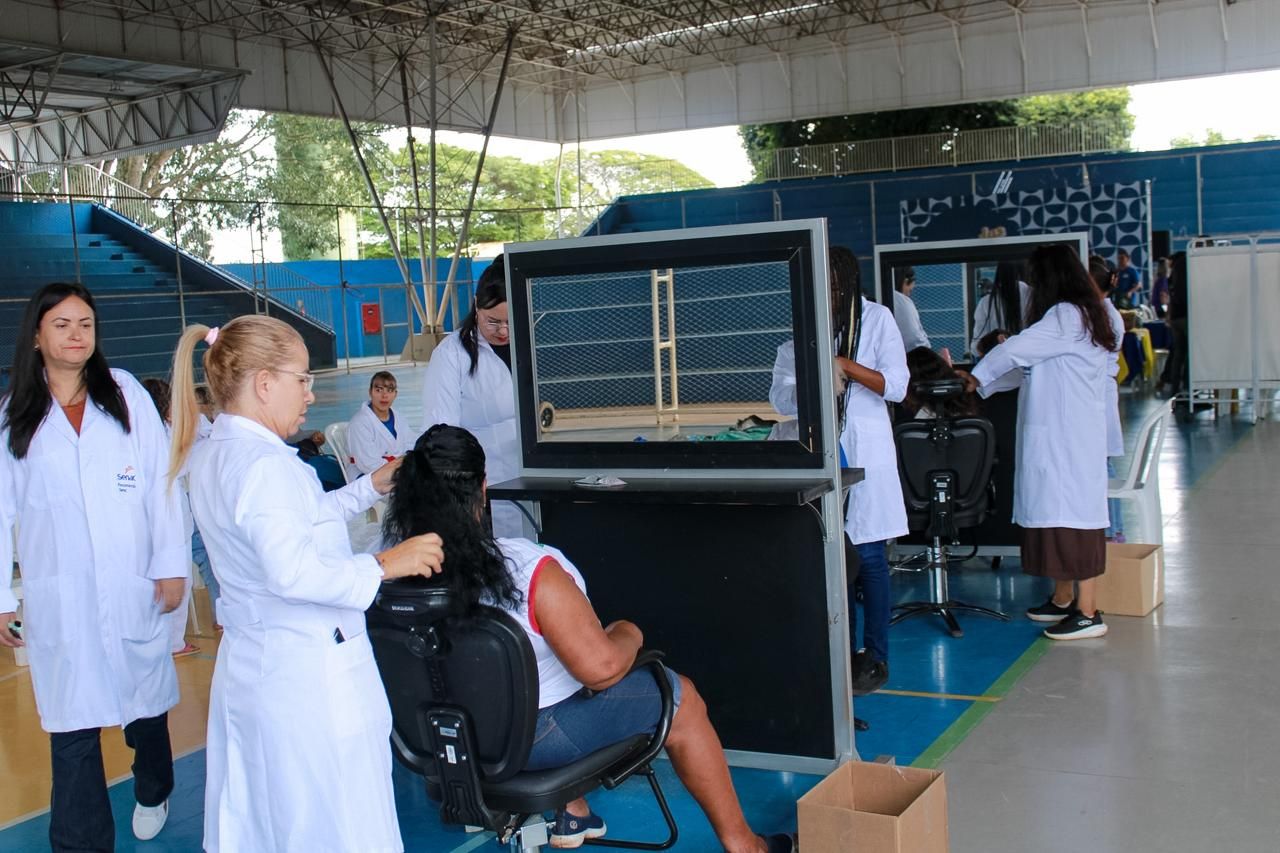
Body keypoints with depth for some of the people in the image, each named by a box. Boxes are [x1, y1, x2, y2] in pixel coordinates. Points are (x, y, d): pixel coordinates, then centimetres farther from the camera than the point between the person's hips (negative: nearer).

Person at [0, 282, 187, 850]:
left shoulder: (125, 393, 1)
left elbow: (161, 480, 0)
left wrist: (171, 565, -3)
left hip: (133, 585, 0)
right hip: (59, 595, 0)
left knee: (147, 701, 14)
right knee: (72, 724, -1)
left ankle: (152, 795, 39)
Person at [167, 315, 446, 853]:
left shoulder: (210, 454, 9)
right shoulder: (265, 463, -21)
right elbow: (292, 571, -32)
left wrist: (371, 487, 19)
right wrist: (383, 565, -25)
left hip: (247, 663, 10)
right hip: (308, 670, -10)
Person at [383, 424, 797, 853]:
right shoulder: (528, 567, -32)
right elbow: (601, 667, -29)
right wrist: (628, 634, -6)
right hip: (533, 737, -7)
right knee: (684, 698, 10)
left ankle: (572, 815, 39)